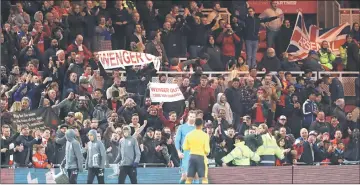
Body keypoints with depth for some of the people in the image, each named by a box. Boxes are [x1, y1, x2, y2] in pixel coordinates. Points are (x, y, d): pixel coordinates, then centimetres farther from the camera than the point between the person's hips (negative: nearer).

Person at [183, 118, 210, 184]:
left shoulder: (189, 134, 2)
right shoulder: (205, 135, -8)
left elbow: (185, 147, 4)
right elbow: (207, 150, -10)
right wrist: (207, 153, 12)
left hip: (192, 156, 4)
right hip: (201, 156, -4)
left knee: (189, 178, 8)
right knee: (204, 178, 0)